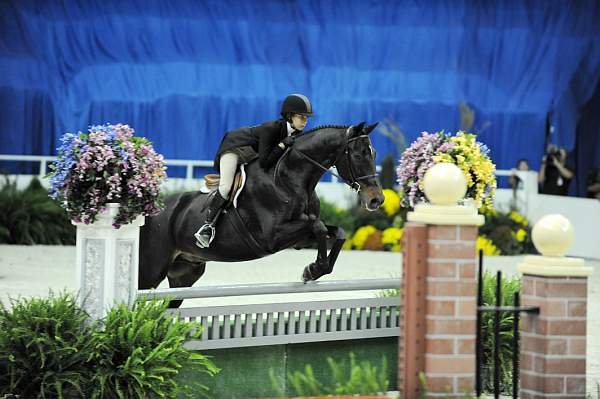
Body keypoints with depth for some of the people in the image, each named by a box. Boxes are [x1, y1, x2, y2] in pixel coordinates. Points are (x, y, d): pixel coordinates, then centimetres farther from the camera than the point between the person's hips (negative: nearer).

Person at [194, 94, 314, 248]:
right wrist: (282, 145, -41)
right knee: (226, 187, -22)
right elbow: (264, 162, -40)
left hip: (253, 152, 9)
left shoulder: (296, 134, -14)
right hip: (234, 147, -9)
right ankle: (207, 225, -15)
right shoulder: (271, 129, -36)